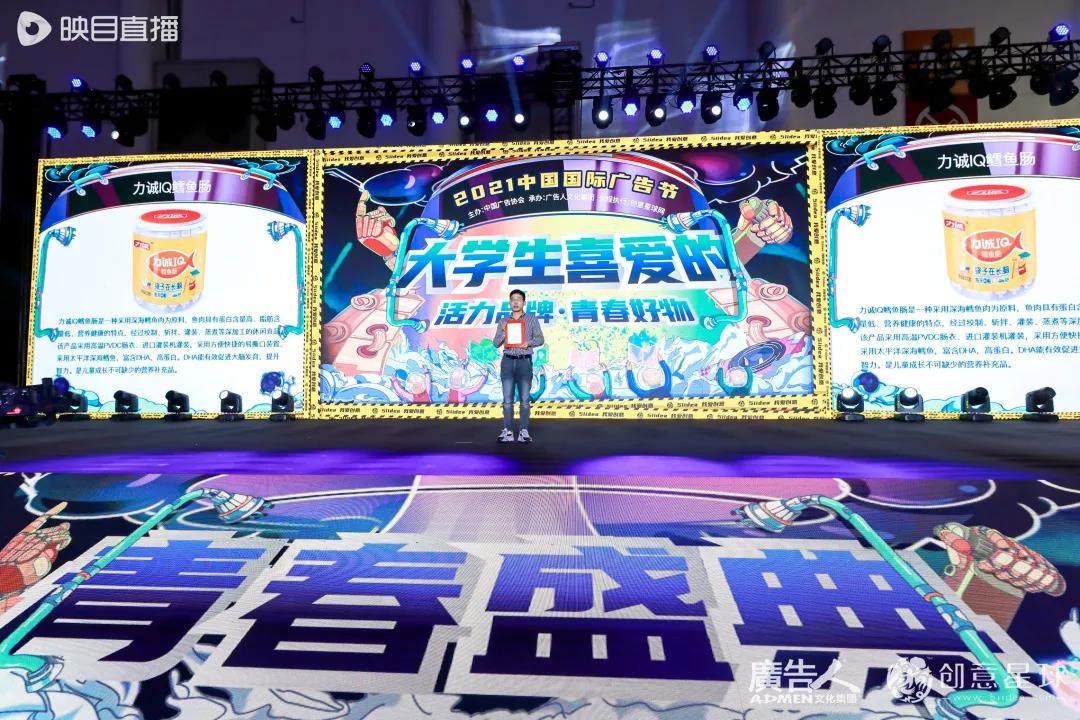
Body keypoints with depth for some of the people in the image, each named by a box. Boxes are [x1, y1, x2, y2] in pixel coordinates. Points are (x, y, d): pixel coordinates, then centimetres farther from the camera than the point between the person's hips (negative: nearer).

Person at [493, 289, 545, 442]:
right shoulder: (503, 322, 12)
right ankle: (507, 431, 1)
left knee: (524, 399, -2)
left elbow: (540, 339, 3)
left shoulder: (532, 319, 8)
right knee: (507, 399, -1)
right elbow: (496, 343, 8)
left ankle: (524, 431, 1)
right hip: (508, 361, 1)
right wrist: (503, 331, -10)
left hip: (524, 361, -1)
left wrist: (528, 342, -16)